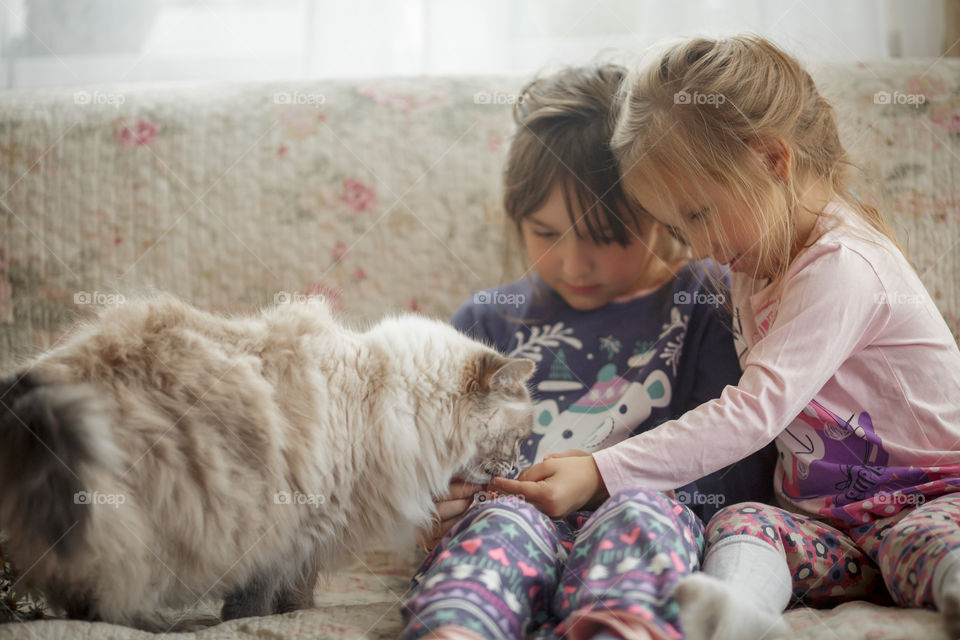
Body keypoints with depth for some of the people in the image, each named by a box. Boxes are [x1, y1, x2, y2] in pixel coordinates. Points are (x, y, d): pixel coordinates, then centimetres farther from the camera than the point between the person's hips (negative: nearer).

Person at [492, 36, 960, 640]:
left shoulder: (843, 266, -18)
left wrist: (600, 472, -29)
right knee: (740, 523, -25)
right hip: (821, 516, 6)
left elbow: (757, 409, -27)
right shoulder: (763, 261, 13)